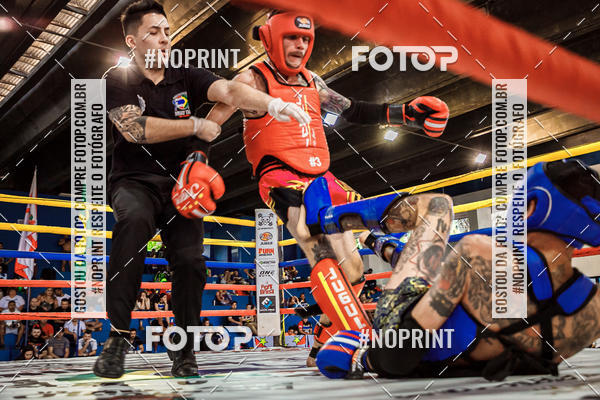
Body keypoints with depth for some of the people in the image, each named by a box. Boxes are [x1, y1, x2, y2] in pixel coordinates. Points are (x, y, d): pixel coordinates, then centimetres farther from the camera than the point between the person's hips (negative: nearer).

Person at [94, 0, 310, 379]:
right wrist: (197, 125, -9)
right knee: (134, 220, -36)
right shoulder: (119, 80, 2)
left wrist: (273, 103, -31)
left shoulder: (186, 77, 7)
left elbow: (229, 90, -12)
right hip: (135, 181, -2)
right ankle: (118, 336, -25)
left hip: (180, 183, 2)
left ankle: (186, 355, 6)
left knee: (190, 260, -17)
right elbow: (135, 129, -15)